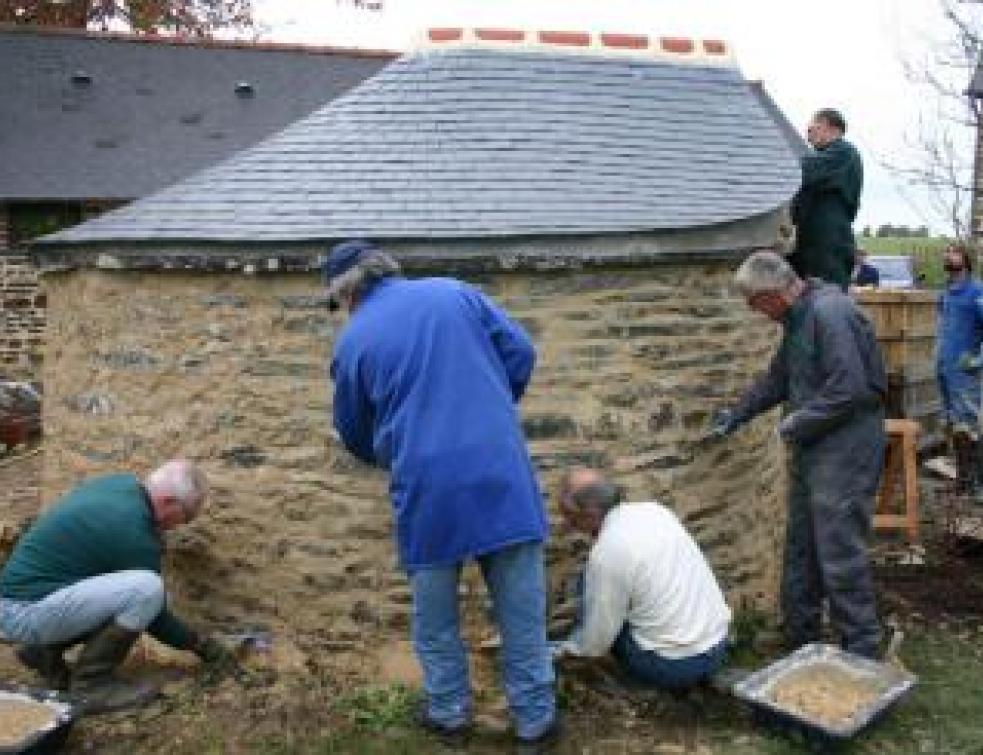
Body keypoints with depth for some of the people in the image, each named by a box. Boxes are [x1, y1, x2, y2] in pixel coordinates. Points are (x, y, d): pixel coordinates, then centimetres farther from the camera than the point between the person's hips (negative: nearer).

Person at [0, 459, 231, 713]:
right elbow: (154, 619, -9)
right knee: (148, 588, -24)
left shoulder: (120, 482, 4)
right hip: (27, 613, -10)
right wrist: (199, 644, 5)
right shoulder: (135, 533, -20)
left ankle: (45, 649, 16)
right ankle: (90, 683, -8)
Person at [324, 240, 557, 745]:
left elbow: (355, 435, 15)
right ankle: (535, 715, 22)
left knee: (434, 606, 19)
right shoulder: (455, 292, 8)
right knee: (520, 602, 12)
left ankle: (448, 709, 32)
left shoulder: (353, 341, 4)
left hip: (427, 485, -1)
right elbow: (521, 353, 6)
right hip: (500, 471, 2)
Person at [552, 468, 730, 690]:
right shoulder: (655, 511, 1)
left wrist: (567, 649, 11)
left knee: (590, 586, 5)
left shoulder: (606, 554, -20)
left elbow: (597, 638, -10)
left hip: (674, 667, -7)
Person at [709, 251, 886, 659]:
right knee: (800, 548, 17)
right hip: (812, 449, 10)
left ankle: (861, 650, 10)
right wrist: (736, 416, 26)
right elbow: (778, 377, 24)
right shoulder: (798, 318, 12)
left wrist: (797, 423, -15)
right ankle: (799, 637, 31)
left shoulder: (830, 313, -20)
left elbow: (849, 389, -25)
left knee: (839, 552, -4)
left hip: (845, 452, -10)